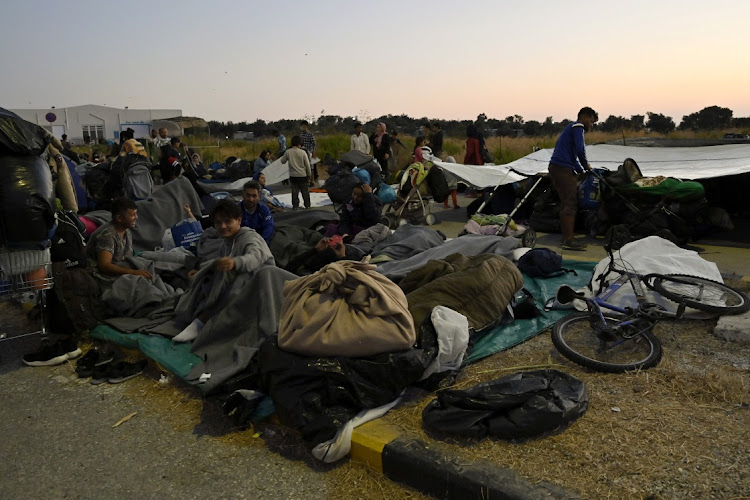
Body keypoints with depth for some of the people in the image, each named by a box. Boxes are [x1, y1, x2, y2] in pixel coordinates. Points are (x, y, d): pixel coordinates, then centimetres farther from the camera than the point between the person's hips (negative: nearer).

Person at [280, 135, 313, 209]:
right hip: (303, 175, -1)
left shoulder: (288, 152, -6)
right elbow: (307, 164, -5)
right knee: (305, 191, 9)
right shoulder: (303, 152, -11)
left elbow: (282, 161, 7)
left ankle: (295, 205, 7)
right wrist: (309, 174, 6)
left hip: (293, 175, 1)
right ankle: (307, 205, 15)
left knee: (294, 191, 8)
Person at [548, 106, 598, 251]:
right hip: (563, 169, -10)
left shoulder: (571, 128, 29)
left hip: (555, 168, 10)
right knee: (570, 204, -11)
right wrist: (586, 165, -1)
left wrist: (582, 171, 25)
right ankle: (569, 240, -13)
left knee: (566, 203, 13)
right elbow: (580, 149, -17)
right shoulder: (577, 127, -3)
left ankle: (566, 237, 17)